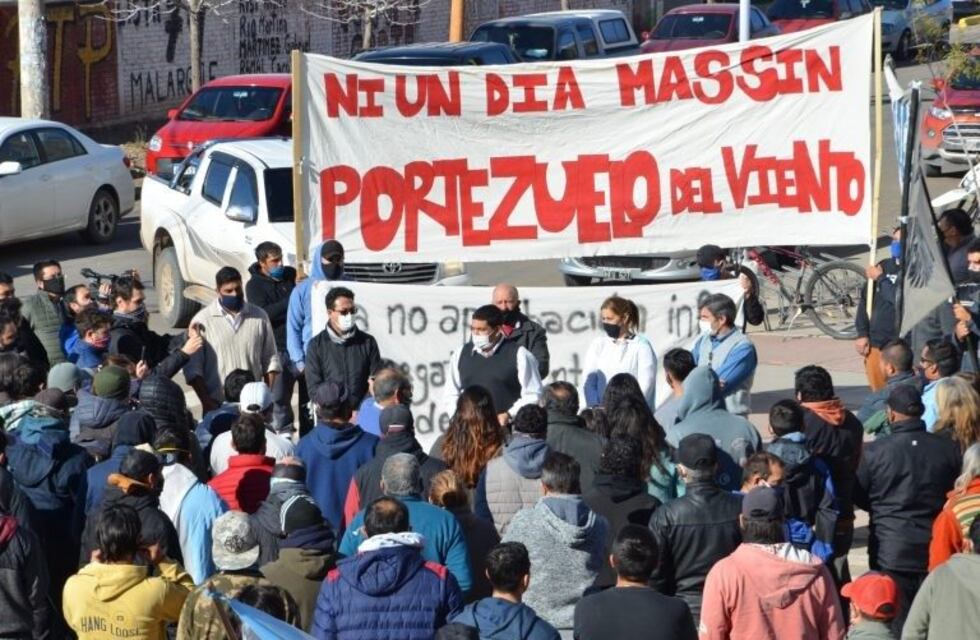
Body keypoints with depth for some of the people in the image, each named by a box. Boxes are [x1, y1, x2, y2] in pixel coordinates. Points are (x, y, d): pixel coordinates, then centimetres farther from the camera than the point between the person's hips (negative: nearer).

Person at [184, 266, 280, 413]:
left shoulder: (259, 317, 8)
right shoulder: (202, 320, -1)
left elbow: (270, 359, 13)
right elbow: (193, 368, -3)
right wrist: (206, 401, -11)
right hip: (217, 405, -2)